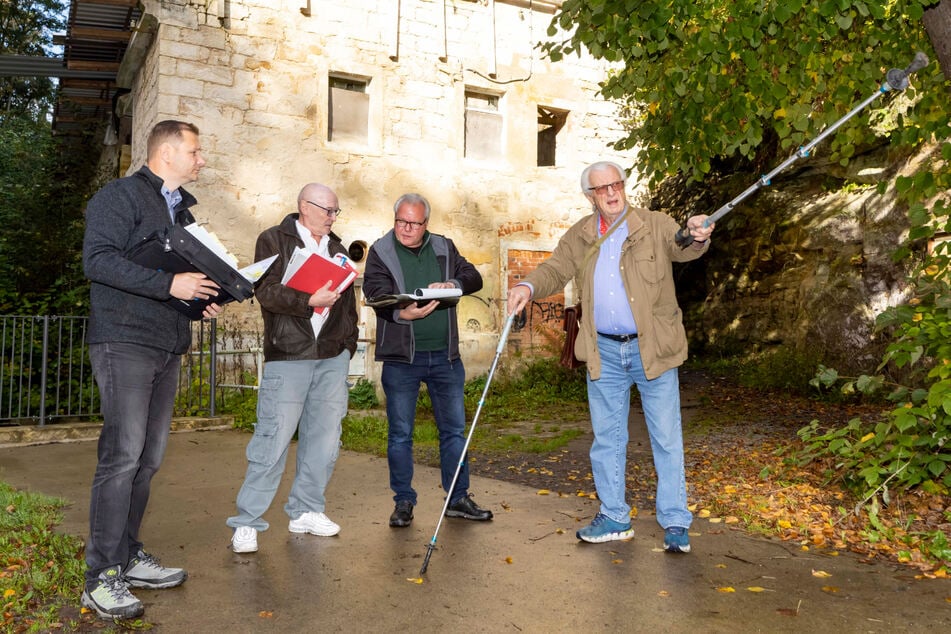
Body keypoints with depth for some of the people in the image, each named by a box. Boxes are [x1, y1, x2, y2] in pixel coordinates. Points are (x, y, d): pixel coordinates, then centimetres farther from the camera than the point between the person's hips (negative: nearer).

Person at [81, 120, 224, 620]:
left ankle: (128, 558, 21)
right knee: (122, 455, -10)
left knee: (148, 458, 10)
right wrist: (169, 284, -21)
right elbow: (98, 259, -16)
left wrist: (202, 298, 8)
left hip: (167, 347, 8)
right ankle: (102, 578, -3)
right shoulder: (121, 195, -4)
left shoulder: (182, 209, 22)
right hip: (125, 342, -8)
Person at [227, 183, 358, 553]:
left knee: (324, 440, 7)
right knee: (273, 441, -7)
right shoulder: (273, 240, 3)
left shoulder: (336, 248, 21)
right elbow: (266, 292, -10)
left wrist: (348, 344, 14)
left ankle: (306, 511, 20)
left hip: (333, 357, 6)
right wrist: (310, 301, -21)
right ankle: (247, 523, 2)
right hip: (288, 356, -6)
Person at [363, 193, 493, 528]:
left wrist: (452, 284, -19)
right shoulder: (380, 252, 0)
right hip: (401, 357, -3)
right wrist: (402, 313, -32)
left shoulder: (443, 248, 10)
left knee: (454, 428, 9)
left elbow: (474, 277, 3)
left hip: (445, 355, 3)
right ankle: (404, 501, 19)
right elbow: (376, 293, -13)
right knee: (400, 433, 5)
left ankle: (458, 499, 21)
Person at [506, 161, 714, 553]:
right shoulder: (579, 237, 8)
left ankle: (675, 524, 16)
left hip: (652, 349, -3)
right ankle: (614, 518, 27)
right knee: (607, 437, 12)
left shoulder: (656, 226, -4)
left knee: (667, 438, 4)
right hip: (604, 351, 4)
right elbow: (555, 270, 3)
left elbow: (683, 248, -20)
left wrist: (697, 237, -44)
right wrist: (528, 287, -18)